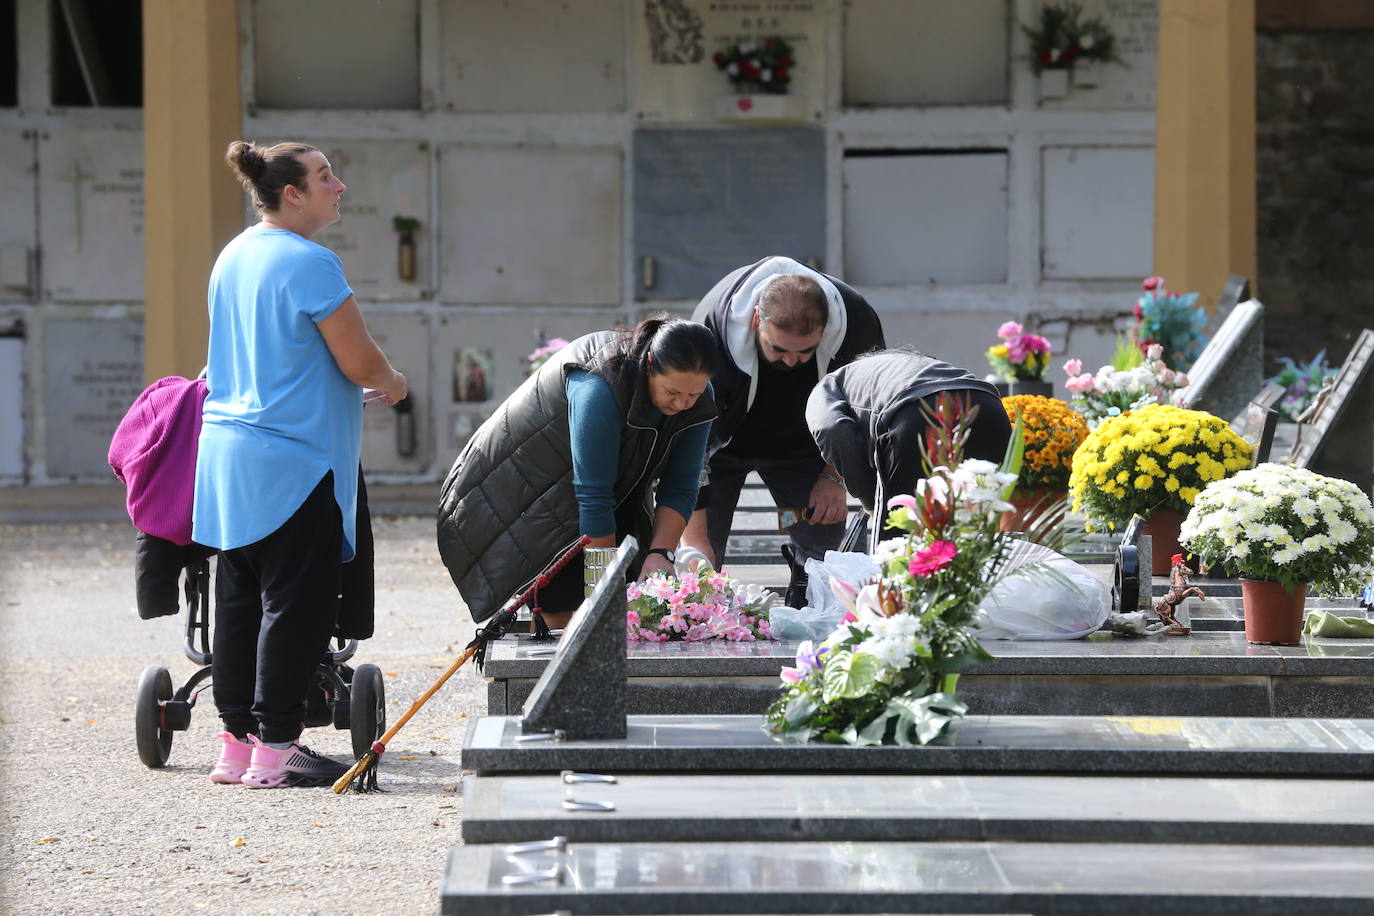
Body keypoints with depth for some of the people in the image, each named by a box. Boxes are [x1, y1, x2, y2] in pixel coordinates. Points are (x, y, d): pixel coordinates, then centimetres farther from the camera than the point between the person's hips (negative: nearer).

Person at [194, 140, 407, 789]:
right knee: (295, 602, -4)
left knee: (241, 601, 11)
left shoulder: (232, 258, 13)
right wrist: (392, 384, 8)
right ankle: (274, 750, -3)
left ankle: (237, 744, 15)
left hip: (227, 445, 9)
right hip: (292, 459, -9)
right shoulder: (309, 264, -15)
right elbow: (360, 363, -14)